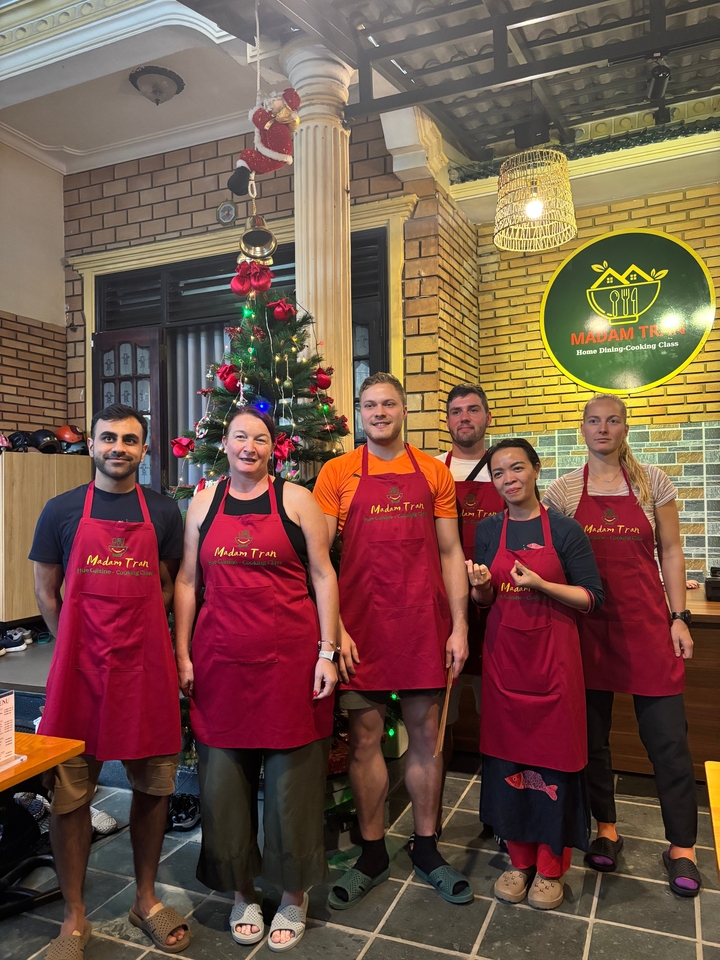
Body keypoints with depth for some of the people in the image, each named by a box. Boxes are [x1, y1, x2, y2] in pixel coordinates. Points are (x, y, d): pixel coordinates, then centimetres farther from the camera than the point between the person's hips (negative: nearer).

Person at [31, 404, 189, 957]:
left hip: (147, 665, 1)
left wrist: (137, 638, 6)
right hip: (78, 665, -1)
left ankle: (147, 900, 31)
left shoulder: (163, 513, 5)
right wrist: (82, 646, 6)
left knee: (153, 786, 10)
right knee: (69, 793, 5)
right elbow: (46, 593, 7)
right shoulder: (62, 511, 2)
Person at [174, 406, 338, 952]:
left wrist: (327, 652, -6)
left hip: (290, 659, -2)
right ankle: (242, 892, 34)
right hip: (220, 660, 3)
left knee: (292, 779, 8)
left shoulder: (297, 499, 0)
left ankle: (294, 896, 30)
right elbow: (187, 581, 10)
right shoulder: (204, 502, 8)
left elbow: (323, 576, -1)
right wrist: (182, 655, 5)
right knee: (223, 781, 11)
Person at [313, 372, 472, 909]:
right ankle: (373, 856, 26)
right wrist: (333, 629, -9)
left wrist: (459, 625, 1)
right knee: (366, 737, 7)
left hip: (425, 623, 2)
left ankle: (427, 850, 29)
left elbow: (450, 553, 7)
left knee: (426, 734, 10)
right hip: (361, 623, -1)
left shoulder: (434, 473, 7)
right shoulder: (338, 473, 2)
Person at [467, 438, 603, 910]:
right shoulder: (488, 530, 5)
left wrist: (541, 584, -19)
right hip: (503, 655, 3)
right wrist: (481, 586, -11)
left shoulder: (565, 530, -6)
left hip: (552, 656, -3)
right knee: (508, 753, 9)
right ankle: (520, 859, 27)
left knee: (554, 754, 4)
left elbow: (591, 597, -5)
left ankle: (551, 867, 23)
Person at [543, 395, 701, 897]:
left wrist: (679, 617, -1)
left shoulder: (652, 481, 3)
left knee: (668, 735, 2)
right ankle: (607, 828, 30)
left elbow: (671, 552, 4)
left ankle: (682, 846, 21)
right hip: (589, 624, 1)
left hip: (647, 621, 0)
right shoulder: (563, 491, 3)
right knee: (592, 731, 11)